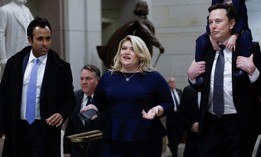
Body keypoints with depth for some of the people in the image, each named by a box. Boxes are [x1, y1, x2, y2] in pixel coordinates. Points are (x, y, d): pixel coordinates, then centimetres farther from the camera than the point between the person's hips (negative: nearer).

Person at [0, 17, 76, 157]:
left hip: (46, 131, -2)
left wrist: (62, 114, -16)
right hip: (17, 130, 2)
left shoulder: (61, 67, -1)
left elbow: (69, 98, 5)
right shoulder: (14, 63, 4)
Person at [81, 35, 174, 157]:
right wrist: (92, 107, 0)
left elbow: (168, 105, 2)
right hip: (113, 141, 2)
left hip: (146, 141, -2)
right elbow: (98, 102, 21)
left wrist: (157, 110, -17)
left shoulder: (154, 77, 1)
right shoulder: (107, 77, 10)